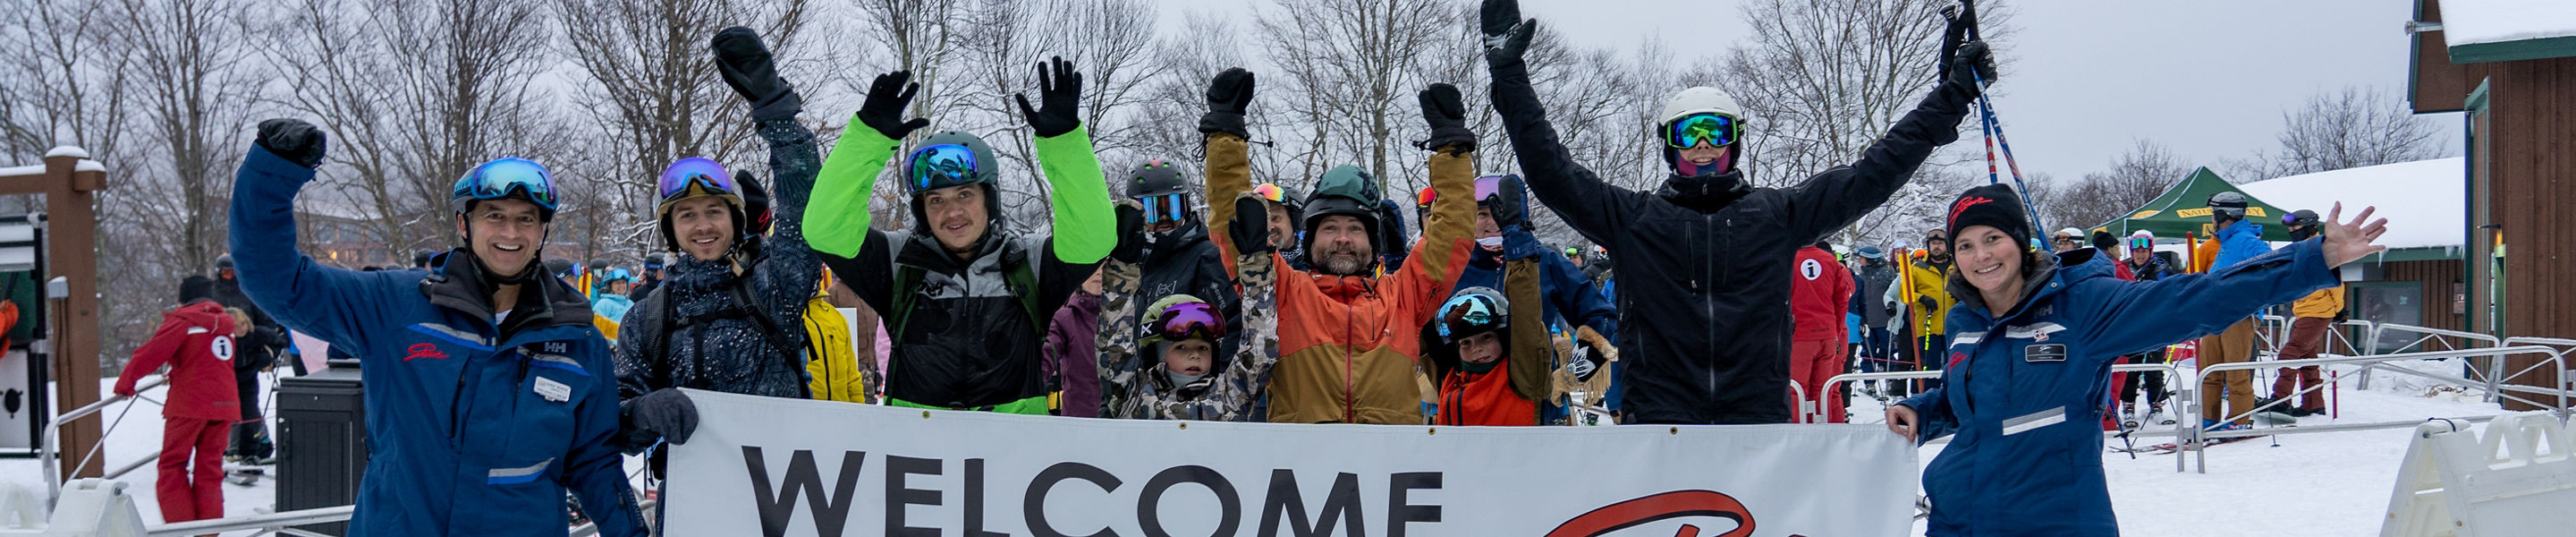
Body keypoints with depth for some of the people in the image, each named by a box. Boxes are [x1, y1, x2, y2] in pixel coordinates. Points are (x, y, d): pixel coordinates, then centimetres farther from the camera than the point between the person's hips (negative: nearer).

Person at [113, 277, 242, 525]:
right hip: (223, 404, 6)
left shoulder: (181, 321, -4)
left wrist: (125, 383, 4)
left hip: (189, 404, -6)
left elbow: (151, 353, -9)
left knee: (172, 465, 3)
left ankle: (180, 526, -5)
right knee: (210, 467, 9)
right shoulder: (225, 324, 15)